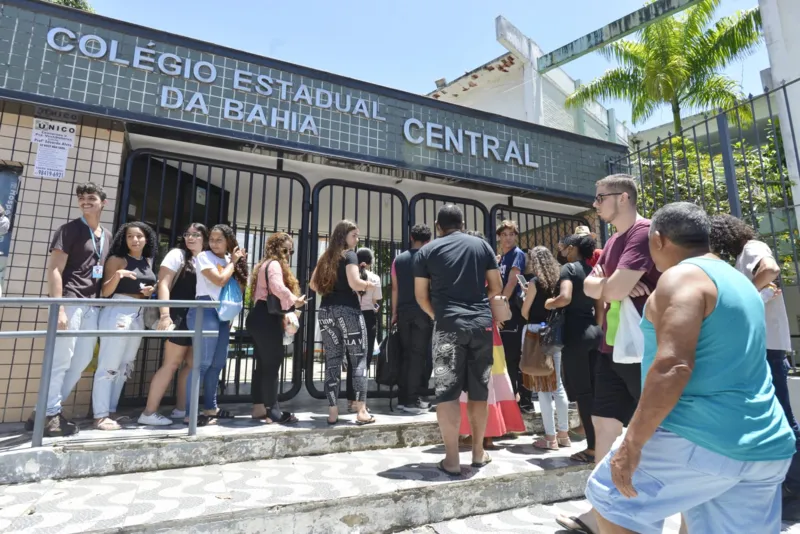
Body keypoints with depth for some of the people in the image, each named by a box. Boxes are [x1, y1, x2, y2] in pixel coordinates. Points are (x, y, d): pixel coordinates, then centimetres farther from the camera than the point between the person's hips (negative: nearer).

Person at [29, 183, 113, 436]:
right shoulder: (69, 229, -3)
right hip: (70, 302, -7)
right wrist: (59, 308, -17)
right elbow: (54, 269, -10)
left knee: (82, 360, 11)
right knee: (61, 361, -4)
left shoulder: (107, 236, 17)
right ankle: (49, 416, 10)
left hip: (92, 305, 7)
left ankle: (46, 411, 24)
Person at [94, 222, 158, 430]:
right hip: (117, 314, -7)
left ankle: (111, 412, 17)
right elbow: (105, 292, -10)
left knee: (124, 367, 9)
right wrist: (117, 276, -28)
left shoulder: (148, 262, 14)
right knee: (109, 366, -5)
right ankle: (100, 416, 1)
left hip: (138, 316, 7)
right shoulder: (117, 259, -4)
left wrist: (151, 291, 4)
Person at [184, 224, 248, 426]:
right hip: (205, 311, -7)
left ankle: (210, 408, 21)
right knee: (203, 362, -10)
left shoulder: (228, 260, 16)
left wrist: (240, 263, 6)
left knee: (218, 362, 11)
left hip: (224, 313, 8)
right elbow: (219, 280, -17)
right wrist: (232, 262, -6)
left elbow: (239, 288, 13)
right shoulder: (204, 256, -4)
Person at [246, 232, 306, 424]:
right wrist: (295, 301, -11)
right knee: (272, 364, -9)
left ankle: (259, 408, 16)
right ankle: (273, 411, -6)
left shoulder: (264, 265, 25)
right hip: (266, 319, -11)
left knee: (263, 364, 11)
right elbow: (278, 288, -26)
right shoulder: (274, 264, -8)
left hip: (260, 317, 11)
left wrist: (285, 312, 13)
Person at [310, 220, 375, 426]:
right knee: (359, 359, 2)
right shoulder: (349, 255, -5)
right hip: (347, 310, -6)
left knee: (332, 361, 8)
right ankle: (361, 411, 2)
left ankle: (333, 412, 11)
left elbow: (313, 285, 17)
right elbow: (354, 283, -18)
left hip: (326, 311, 7)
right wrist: (368, 285, 1)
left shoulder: (325, 257, 16)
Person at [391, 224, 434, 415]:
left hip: (403, 312, 4)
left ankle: (403, 399, 14)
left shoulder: (398, 259, 9)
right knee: (419, 355, 0)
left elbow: (395, 288, 9)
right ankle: (413, 400, 1)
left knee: (405, 355, 11)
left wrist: (394, 313, 14)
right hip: (423, 312, -4)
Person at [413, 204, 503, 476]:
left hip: (448, 325, -2)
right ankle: (478, 452, 25)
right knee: (479, 390, 12)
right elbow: (496, 288, 11)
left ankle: (451, 459, 4)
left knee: (447, 390, 2)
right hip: (481, 323, 3)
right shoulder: (482, 245, 10)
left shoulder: (427, 251, 6)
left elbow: (421, 295, 5)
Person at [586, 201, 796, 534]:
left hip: (701, 439, -9)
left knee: (610, 497, 8)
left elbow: (672, 367, -24)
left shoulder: (682, 277, -13)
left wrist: (632, 442, -20)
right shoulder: (740, 282, 16)